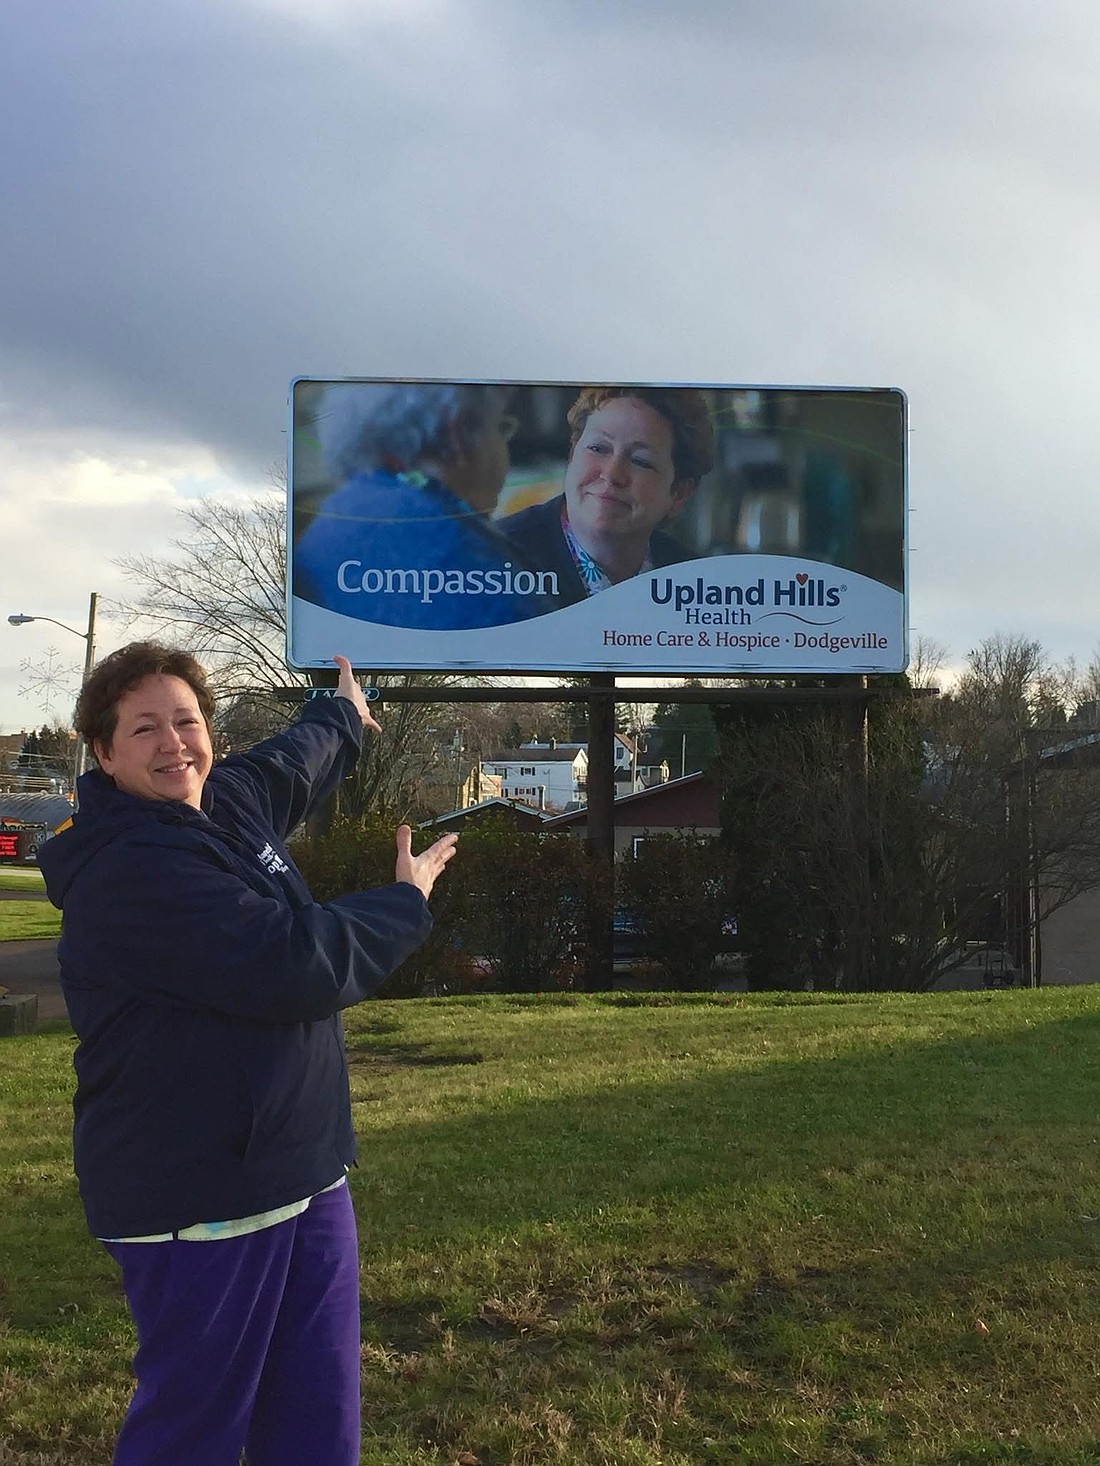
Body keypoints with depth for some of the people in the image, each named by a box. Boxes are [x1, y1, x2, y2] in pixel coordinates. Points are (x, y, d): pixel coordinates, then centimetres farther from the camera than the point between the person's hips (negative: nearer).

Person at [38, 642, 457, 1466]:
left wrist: (343, 718, 51)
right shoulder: (129, 873, -21)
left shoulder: (226, 803, 7)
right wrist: (408, 901, -10)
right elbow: (298, 966, -26)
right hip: (200, 1205, -9)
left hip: (303, 1176, 9)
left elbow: (289, 769, 33)